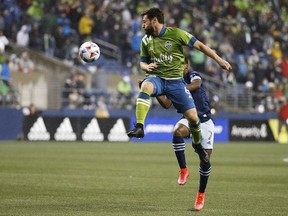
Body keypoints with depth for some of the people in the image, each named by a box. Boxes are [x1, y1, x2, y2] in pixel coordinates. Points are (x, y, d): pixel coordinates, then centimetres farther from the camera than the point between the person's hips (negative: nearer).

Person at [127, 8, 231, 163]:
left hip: (175, 80, -2)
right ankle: (139, 127, -44)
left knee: (192, 116, -7)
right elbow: (142, 62, 17)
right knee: (145, 87, -37)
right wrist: (146, 66, -9)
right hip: (156, 77, 2)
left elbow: (199, 45, -2)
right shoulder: (146, 40, 7)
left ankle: (197, 144, 23)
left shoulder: (176, 34, -5)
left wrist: (219, 60, -7)